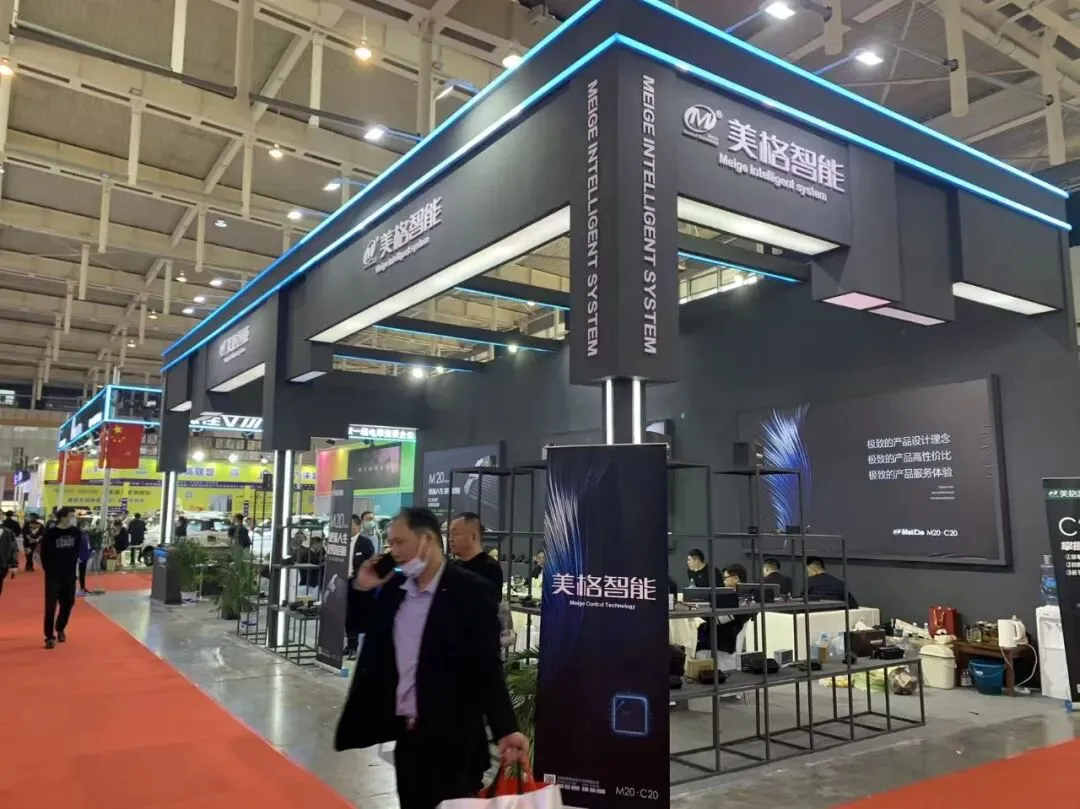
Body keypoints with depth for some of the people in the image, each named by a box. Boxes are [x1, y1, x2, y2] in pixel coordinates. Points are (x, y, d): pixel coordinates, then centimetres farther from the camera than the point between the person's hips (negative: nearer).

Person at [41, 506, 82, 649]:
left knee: (68, 603, 11)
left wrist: (74, 563, 5)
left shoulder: (76, 532, -2)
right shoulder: (51, 533, -12)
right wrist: (48, 569, -3)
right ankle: (50, 636, 7)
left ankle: (60, 629, 34)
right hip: (53, 574, -3)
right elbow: (44, 553, -5)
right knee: (51, 606, -2)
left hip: (69, 574, 3)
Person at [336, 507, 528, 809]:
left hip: (451, 740, -7)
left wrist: (505, 729, -20)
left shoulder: (469, 591, -14)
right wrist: (361, 588, 0)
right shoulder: (393, 587, 5)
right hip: (405, 734, 7)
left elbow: (487, 668, -14)